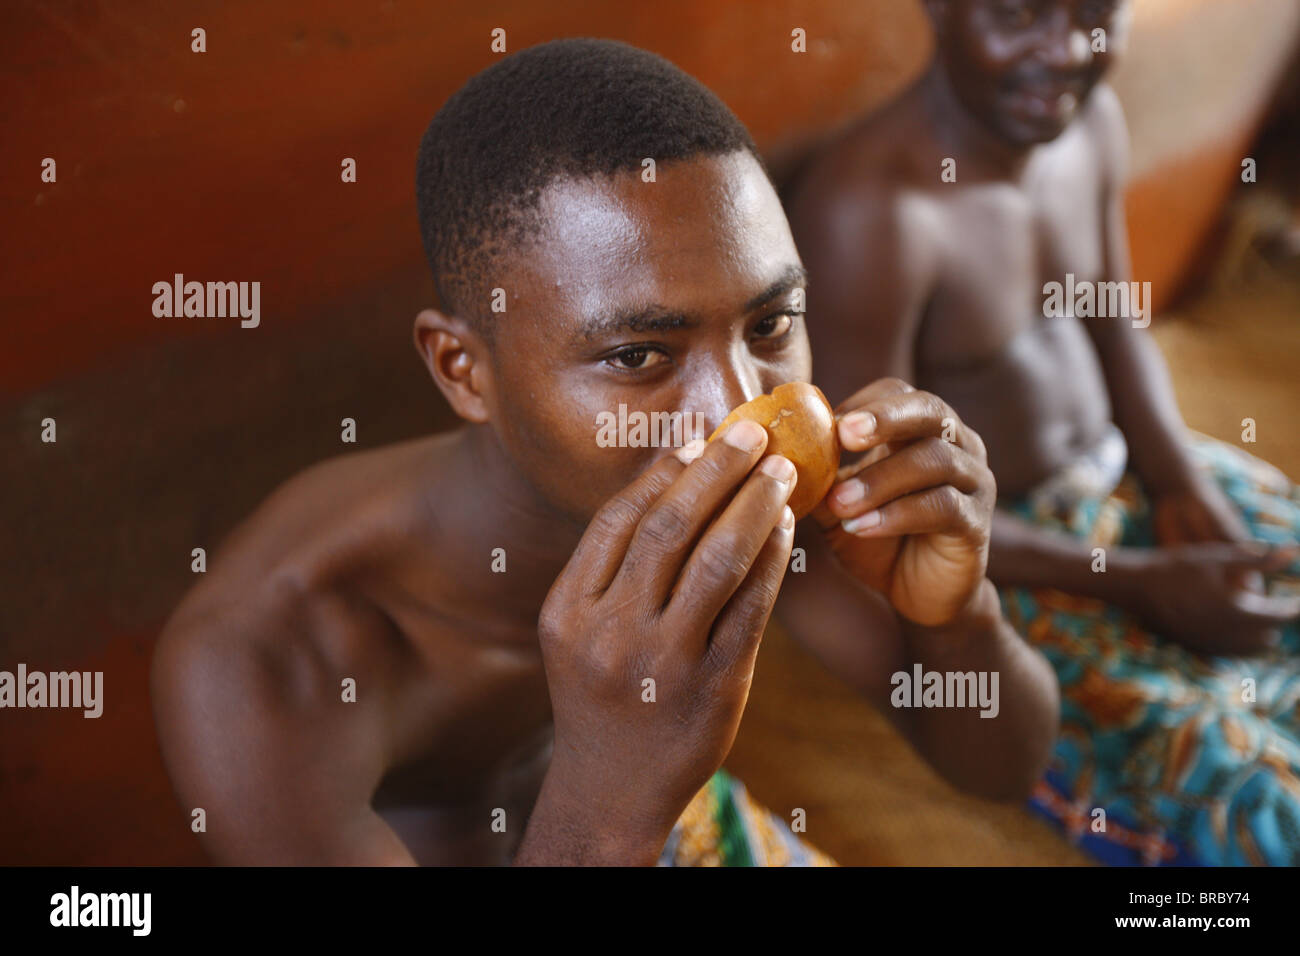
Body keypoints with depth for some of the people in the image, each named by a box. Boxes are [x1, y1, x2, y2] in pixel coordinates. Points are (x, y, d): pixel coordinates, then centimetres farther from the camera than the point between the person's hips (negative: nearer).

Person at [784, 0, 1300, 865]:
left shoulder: (1091, 119, -5)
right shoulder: (865, 212, -29)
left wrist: (1186, 486, -7)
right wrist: (1138, 584, -21)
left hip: (1124, 473, 8)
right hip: (982, 559, -8)